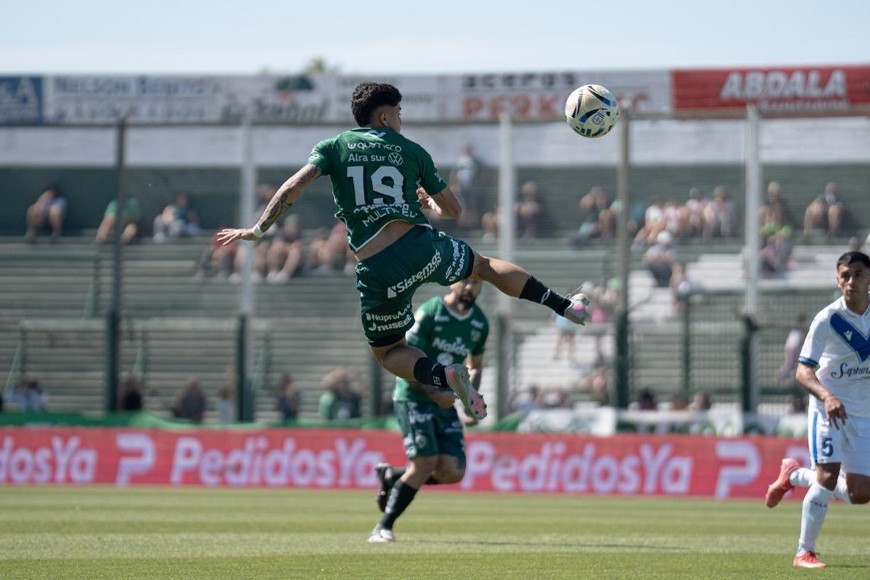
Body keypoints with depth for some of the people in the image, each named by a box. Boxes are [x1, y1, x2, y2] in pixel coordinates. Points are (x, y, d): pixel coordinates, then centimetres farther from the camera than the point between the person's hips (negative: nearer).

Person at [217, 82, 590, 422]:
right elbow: (453, 210, 19)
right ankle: (565, 306, 24)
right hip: (420, 246, 1)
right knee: (486, 267, 29)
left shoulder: (333, 147, 10)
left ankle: (444, 375, -10)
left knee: (387, 352, 18)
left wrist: (257, 230, 0)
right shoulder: (411, 151, 13)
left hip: (377, 271, -1)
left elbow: (294, 187, -5)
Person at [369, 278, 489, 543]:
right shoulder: (429, 313, -13)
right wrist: (435, 394, -21)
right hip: (413, 398, -6)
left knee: (453, 472, -8)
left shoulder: (480, 323, 6)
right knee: (425, 463, -17)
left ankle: (392, 476, 18)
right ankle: (384, 527, -4)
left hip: (445, 402, 6)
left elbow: (475, 366, 22)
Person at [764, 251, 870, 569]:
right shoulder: (827, 319, -14)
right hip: (828, 408, -4)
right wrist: (827, 395, -34)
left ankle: (794, 475, 27)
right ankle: (804, 552, -7)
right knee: (828, 475, -20)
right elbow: (803, 370, -16)